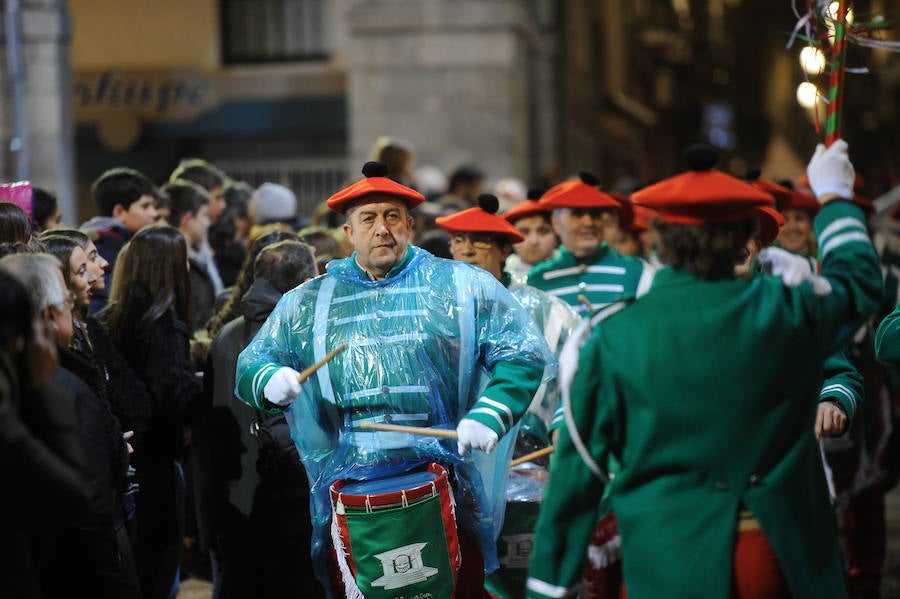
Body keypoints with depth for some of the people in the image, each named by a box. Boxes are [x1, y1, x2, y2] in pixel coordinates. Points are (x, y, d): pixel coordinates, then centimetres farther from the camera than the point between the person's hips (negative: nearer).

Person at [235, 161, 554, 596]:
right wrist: (270, 381, -9)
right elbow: (249, 367, 15)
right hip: (349, 492, 2)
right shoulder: (307, 303, 13)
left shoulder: (463, 286, 6)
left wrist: (489, 415, -13)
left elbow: (525, 353, 3)